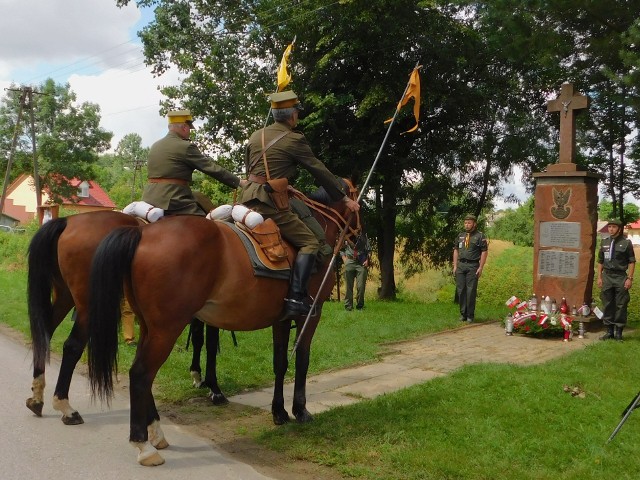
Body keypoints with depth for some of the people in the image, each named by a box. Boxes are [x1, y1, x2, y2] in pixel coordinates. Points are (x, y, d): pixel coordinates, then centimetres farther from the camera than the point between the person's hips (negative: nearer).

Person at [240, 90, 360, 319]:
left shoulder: (256, 135, 15)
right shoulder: (294, 140, -5)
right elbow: (320, 172, -2)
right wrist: (345, 199, 5)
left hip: (248, 197, 8)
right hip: (271, 203, -7)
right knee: (310, 242, -3)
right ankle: (295, 298, -14)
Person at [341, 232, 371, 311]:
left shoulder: (363, 235, 11)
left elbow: (368, 249, 14)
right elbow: (341, 249, 17)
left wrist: (367, 260, 1)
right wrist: (344, 258, 3)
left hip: (362, 263, 0)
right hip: (349, 262, 0)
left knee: (361, 286, -7)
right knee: (348, 286, -1)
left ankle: (360, 306, 5)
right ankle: (348, 306, 5)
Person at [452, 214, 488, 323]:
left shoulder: (480, 236, -1)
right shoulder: (460, 236, 15)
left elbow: (484, 252, -4)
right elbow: (456, 250, 17)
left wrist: (481, 268, -9)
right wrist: (455, 266, 10)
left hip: (473, 266, -5)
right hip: (460, 265, 5)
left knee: (471, 291, -3)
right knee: (460, 290, 5)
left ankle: (470, 315, 6)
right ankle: (463, 314, 16)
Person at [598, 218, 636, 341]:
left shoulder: (626, 242, -5)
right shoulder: (604, 241, 8)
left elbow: (632, 261, -4)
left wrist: (630, 278, -9)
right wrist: (599, 277, 9)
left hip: (620, 277, -4)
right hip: (607, 276, 4)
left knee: (621, 305, 2)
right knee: (607, 305, 8)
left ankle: (618, 331, 11)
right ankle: (609, 331, 18)